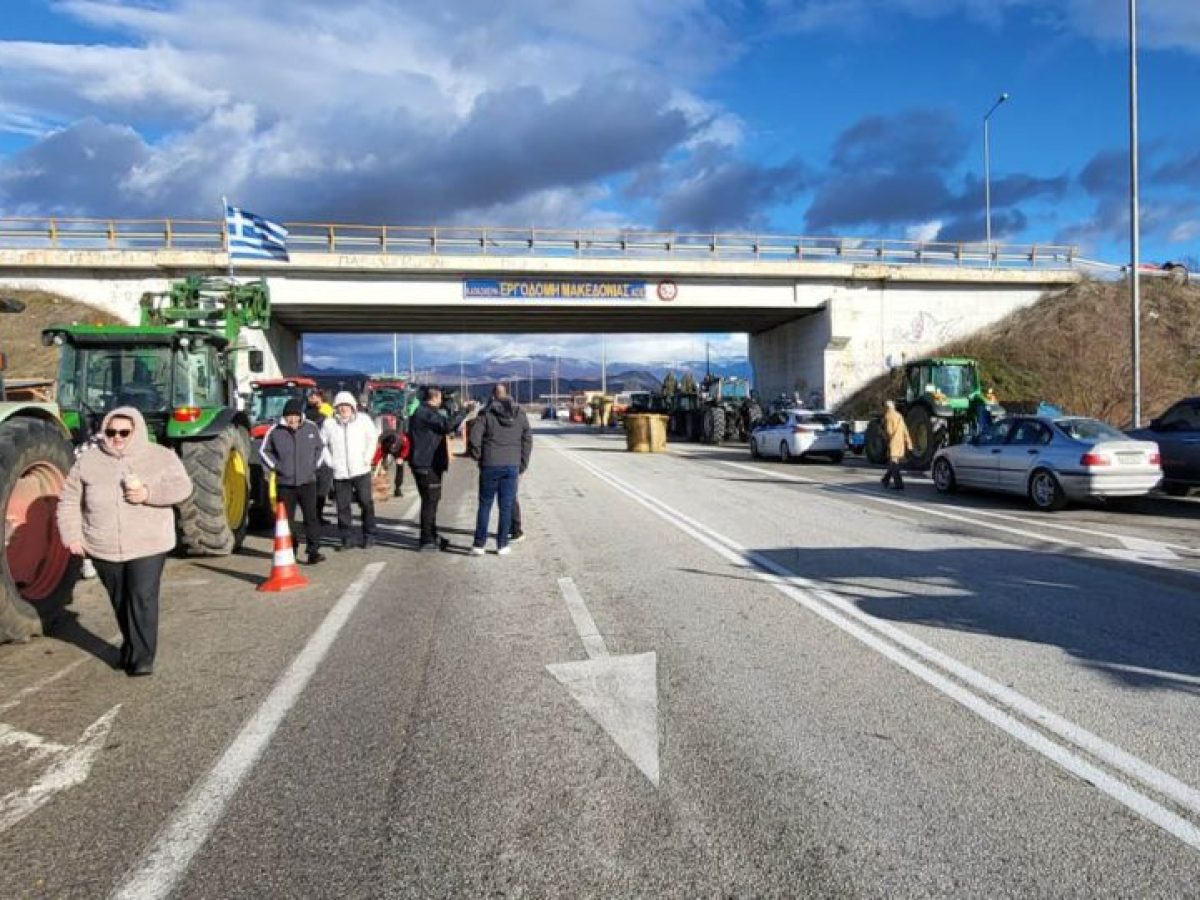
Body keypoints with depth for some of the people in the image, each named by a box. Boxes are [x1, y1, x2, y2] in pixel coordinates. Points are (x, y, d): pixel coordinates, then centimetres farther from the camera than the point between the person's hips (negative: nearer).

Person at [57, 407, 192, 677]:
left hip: (148, 546, -3)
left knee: (142, 600, -11)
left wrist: (149, 492, -24)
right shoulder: (88, 461, 5)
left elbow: (182, 487, -9)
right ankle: (131, 646, 35)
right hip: (104, 549, 3)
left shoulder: (160, 456, -1)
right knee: (120, 602, 15)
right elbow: (69, 501, 10)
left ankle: (142, 658, -6)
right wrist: (72, 535, 1)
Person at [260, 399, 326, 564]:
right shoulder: (275, 431, -3)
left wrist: (315, 465, 7)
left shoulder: (311, 428, 0)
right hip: (284, 483, 1)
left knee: (311, 516, -4)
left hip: (307, 481, 0)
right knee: (287, 518, 9)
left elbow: (321, 447, 16)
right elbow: (264, 450, 12)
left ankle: (314, 551, -1)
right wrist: (274, 466, 2)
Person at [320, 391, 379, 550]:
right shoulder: (329, 423, 2)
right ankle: (345, 539, 13)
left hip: (361, 470, -1)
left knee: (366, 503, 1)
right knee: (343, 507, 4)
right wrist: (330, 461, 2)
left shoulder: (363, 419, 0)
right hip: (339, 473, 1)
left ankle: (369, 536, 13)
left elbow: (373, 438, 9)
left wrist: (367, 458, 0)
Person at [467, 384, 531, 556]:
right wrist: (522, 466, 12)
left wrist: (478, 457, 3)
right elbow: (528, 441, 7)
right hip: (512, 466, 2)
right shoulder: (520, 414, 6)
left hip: (490, 466, -2)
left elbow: (474, 438, -12)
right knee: (506, 506, 7)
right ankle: (502, 545, 9)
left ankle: (479, 544, 9)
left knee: (485, 505, 8)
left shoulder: (487, 414, -3)